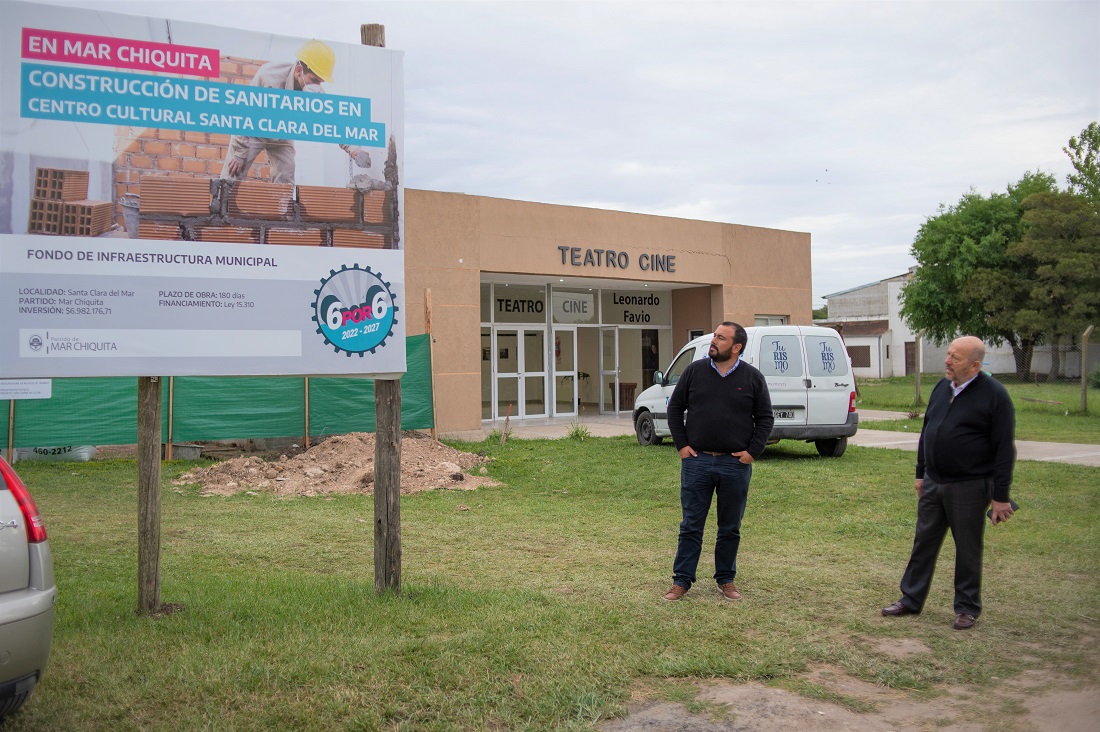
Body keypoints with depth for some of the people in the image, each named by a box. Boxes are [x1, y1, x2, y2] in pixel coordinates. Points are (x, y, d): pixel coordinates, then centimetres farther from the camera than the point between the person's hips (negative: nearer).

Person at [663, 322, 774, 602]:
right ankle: (682, 580, 13)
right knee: (691, 525, 5)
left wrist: (752, 451, -3)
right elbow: (675, 408, 8)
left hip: (735, 464, 0)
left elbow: (765, 418, 6)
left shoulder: (752, 377, 0)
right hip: (696, 461, 0)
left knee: (730, 528, 10)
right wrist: (681, 444, 0)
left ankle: (726, 580, 24)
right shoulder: (695, 371, 2)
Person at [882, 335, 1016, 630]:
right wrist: (920, 473, 16)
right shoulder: (941, 388, 7)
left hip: (970, 487, -6)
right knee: (924, 542, 11)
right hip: (933, 483, 6)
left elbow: (1004, 449, -12)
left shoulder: (994, 395, -12)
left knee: (967, 548, 6)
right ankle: (911, 600, 22)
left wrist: (1000, 496, -13)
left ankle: (967, 608, 21)